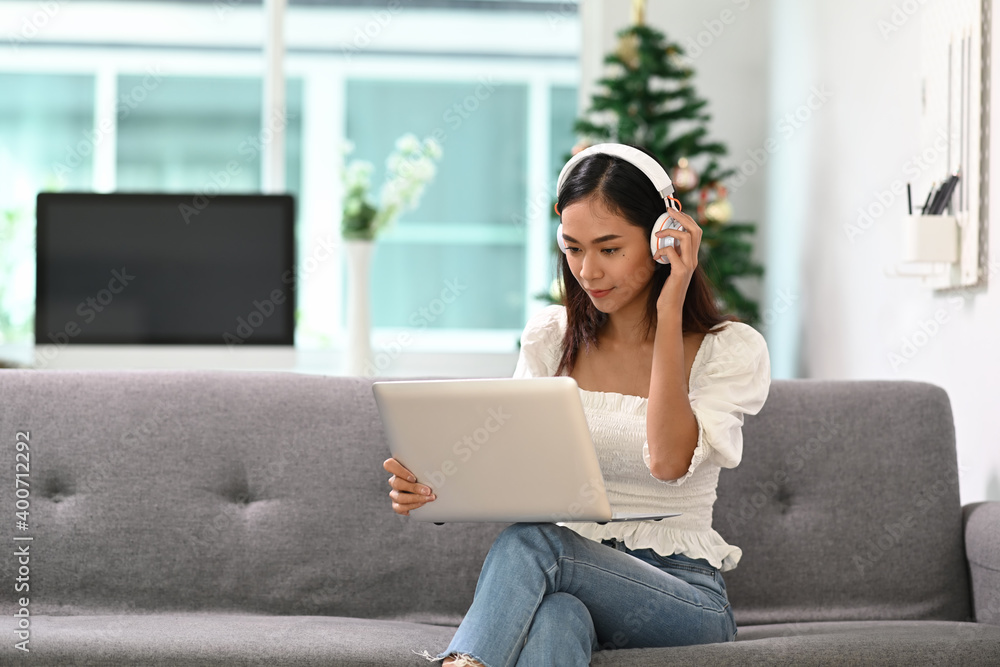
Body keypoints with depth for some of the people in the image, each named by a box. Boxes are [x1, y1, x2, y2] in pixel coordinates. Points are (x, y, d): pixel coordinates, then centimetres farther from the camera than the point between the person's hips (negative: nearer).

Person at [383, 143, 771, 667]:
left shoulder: (731, 350, 0)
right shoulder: (550, 338, 12)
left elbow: (669, 461, -18)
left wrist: (669, 311, -15)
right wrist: (436, 490, -16)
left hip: (684, 598, -3)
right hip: (571, 577, 3)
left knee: (529, 542, -35)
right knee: (554, 618, -39)